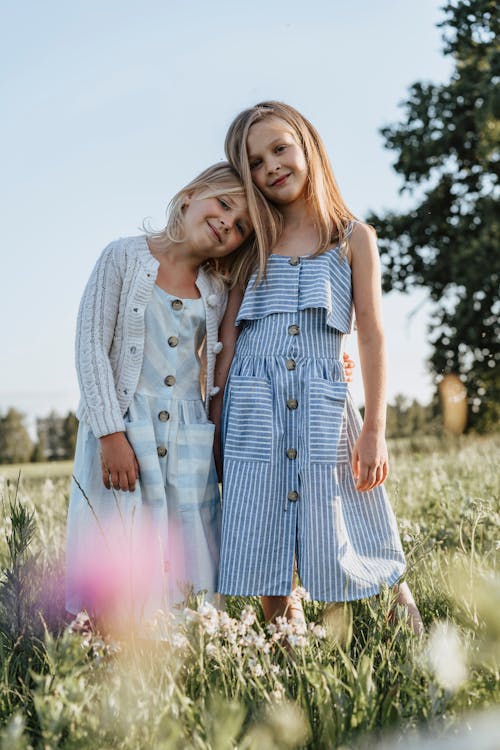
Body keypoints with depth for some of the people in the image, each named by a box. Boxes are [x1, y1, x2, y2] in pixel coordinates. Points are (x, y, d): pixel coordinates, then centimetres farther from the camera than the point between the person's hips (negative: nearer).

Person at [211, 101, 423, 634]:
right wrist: (216, 425, 3)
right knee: (264, 557, 3)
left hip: (323, 409, -2)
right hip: (254, 410, 2)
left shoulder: (353, 238, 7)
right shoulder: (251, 245, 12)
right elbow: (228, 340, 9)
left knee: (340, 549, -1)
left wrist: (374, 429, -5)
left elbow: (371, 335, 2)